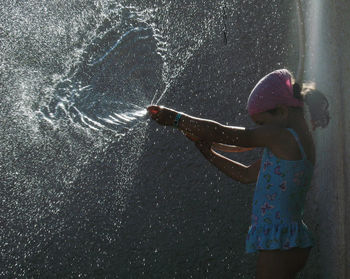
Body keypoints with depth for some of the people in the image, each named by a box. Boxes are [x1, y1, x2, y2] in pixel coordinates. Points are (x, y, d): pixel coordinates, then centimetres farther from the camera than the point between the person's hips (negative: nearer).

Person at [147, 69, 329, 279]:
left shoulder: (281, 136, -13)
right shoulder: (302, 140, 16)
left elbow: (219, 133, -10)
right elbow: (248, 175, 21)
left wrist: (175, 119, -1)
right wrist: (209, 153, 19)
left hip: (278, 241, -10)